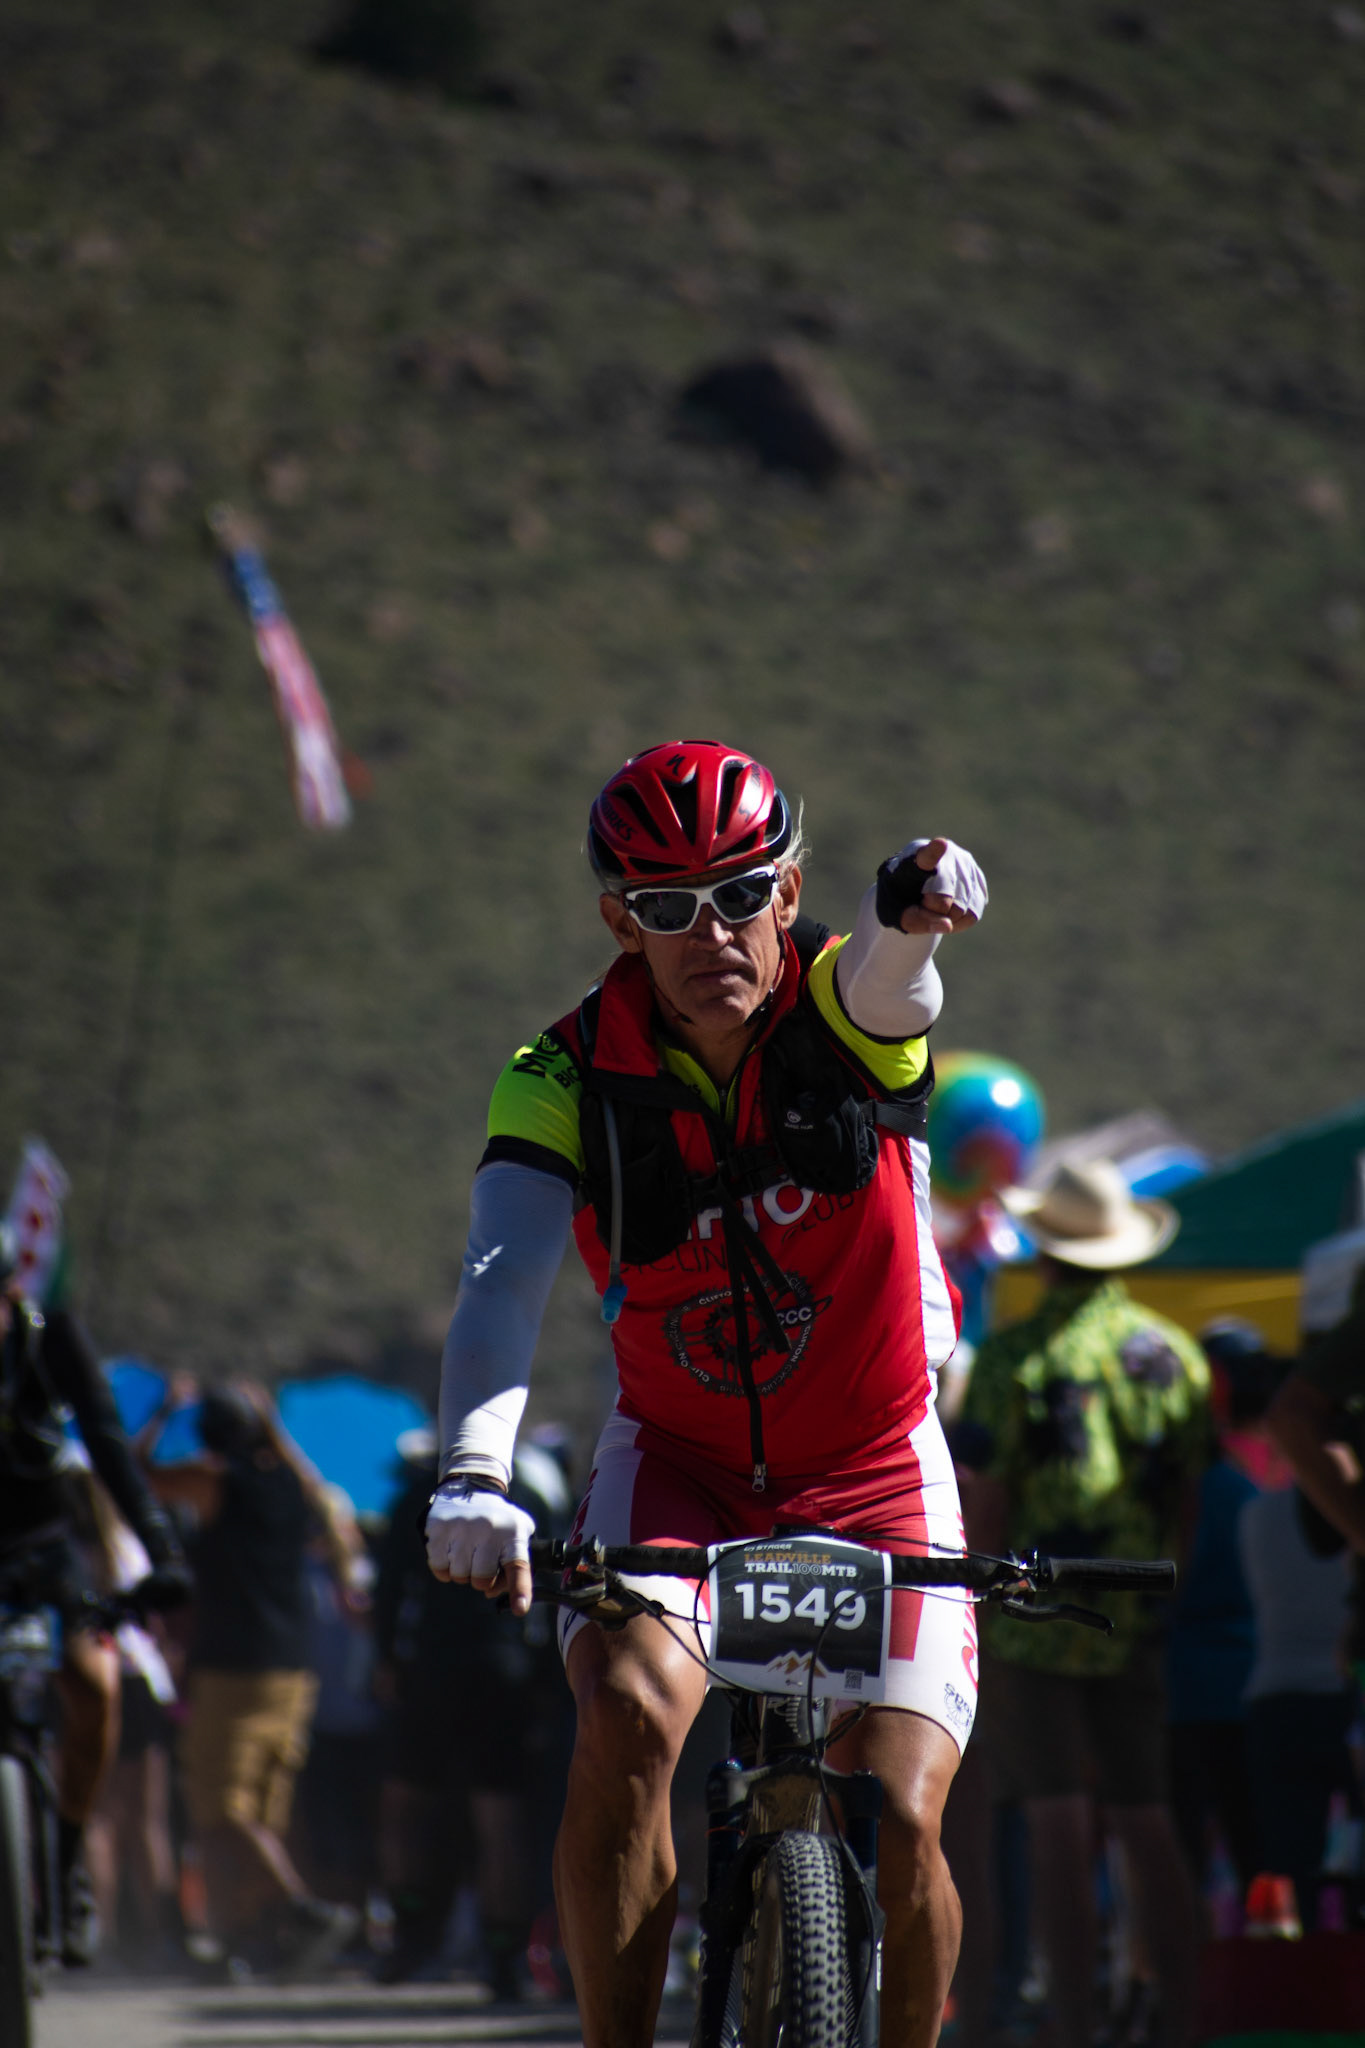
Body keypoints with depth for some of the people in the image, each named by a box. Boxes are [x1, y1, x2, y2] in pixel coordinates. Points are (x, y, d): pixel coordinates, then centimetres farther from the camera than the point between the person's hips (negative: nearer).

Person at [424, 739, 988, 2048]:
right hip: (679, 1461, 0)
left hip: (876, 1473, 0)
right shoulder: (567, 1079, -17)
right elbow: (501, 1285, -30)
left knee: (899, 1824, -14)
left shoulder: (846, 1009, -17)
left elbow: (890, 961, -41)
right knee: (629, 1720, -29)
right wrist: (471, 1478, -48)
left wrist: (914, 903, -67)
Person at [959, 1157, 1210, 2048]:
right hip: (1138, 1629, 4)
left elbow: (989, 1500, -7)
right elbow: (1192, 1493, 10)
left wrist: (976, 1623, -1)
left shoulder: (1016, 1356, -5)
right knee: (1152, 1826, 8)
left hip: (1036, 1618, -4)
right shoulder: (1176, 1354, 8)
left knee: (1060, 1828, -4)